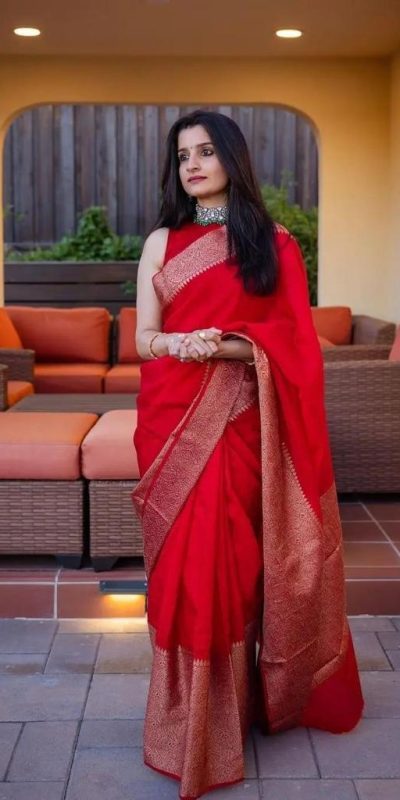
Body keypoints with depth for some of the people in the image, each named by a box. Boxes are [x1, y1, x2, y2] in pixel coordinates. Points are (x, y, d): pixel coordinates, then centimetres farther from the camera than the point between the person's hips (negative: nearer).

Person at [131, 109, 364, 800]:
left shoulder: (275, 243, 7)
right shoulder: (161, 243, 10)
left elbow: (293, 342, 0)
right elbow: (143, 339, 5)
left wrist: (228, 346, -16)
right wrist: (180, 344, -18)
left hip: (242, 422, -1)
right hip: (174, 420, 1)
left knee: (233, 560, 1)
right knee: (184, 562, 0)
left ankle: (235, 702, 20)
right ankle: (191, 720, 13)